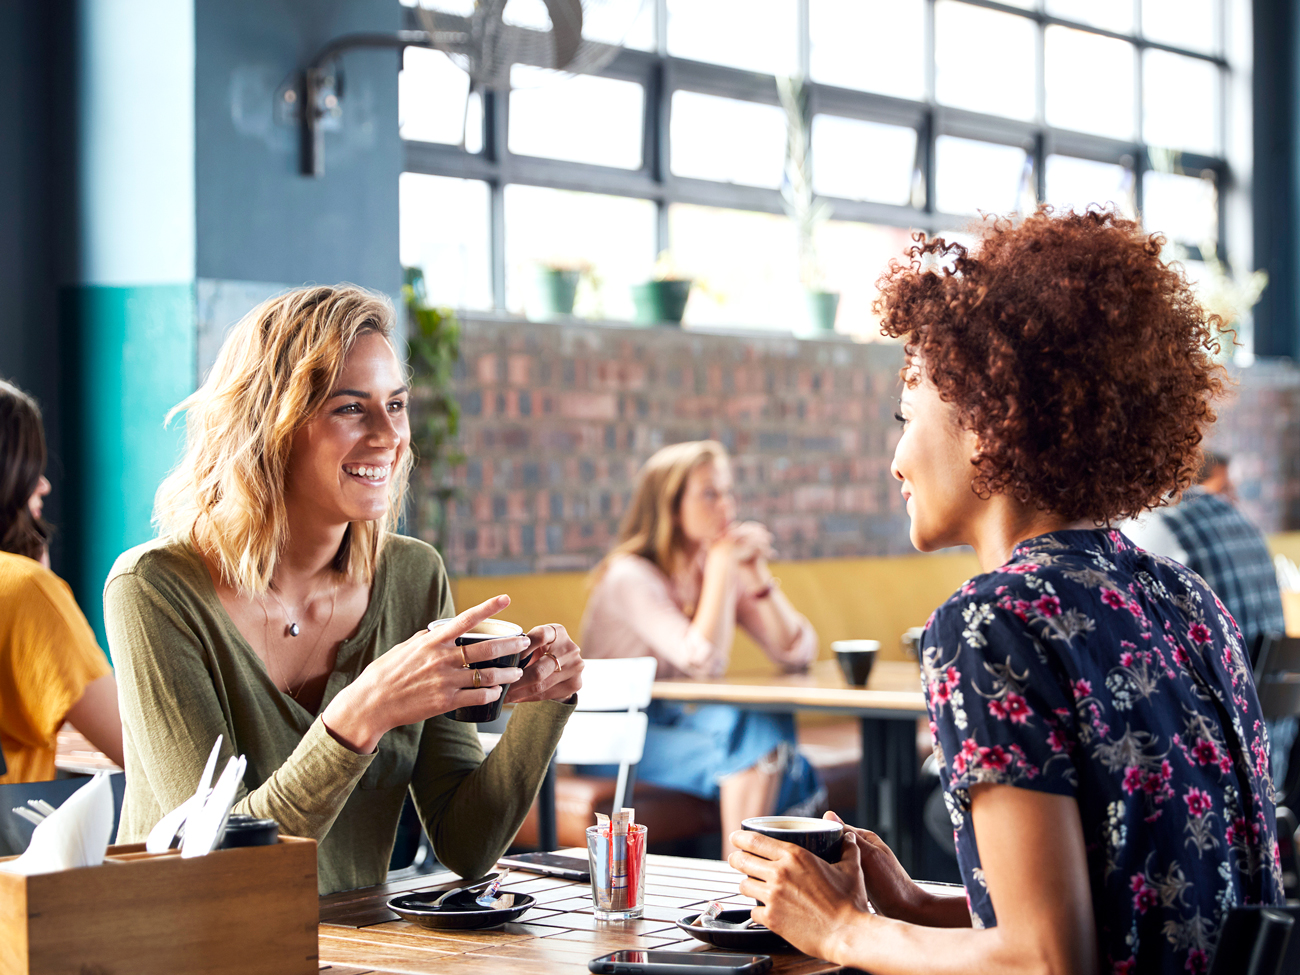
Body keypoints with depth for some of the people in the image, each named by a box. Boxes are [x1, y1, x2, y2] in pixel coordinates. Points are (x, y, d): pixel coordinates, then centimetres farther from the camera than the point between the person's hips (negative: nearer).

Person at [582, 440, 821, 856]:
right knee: (754, 730, -29)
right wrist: (721, 564, -19)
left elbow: (797, 653, 2)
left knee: (770, 723, -26)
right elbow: (700, 658, -27)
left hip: (691, 723, 6)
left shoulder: (724, 568, 7)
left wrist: (756, 574, -9)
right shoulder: (630, 576, -14)